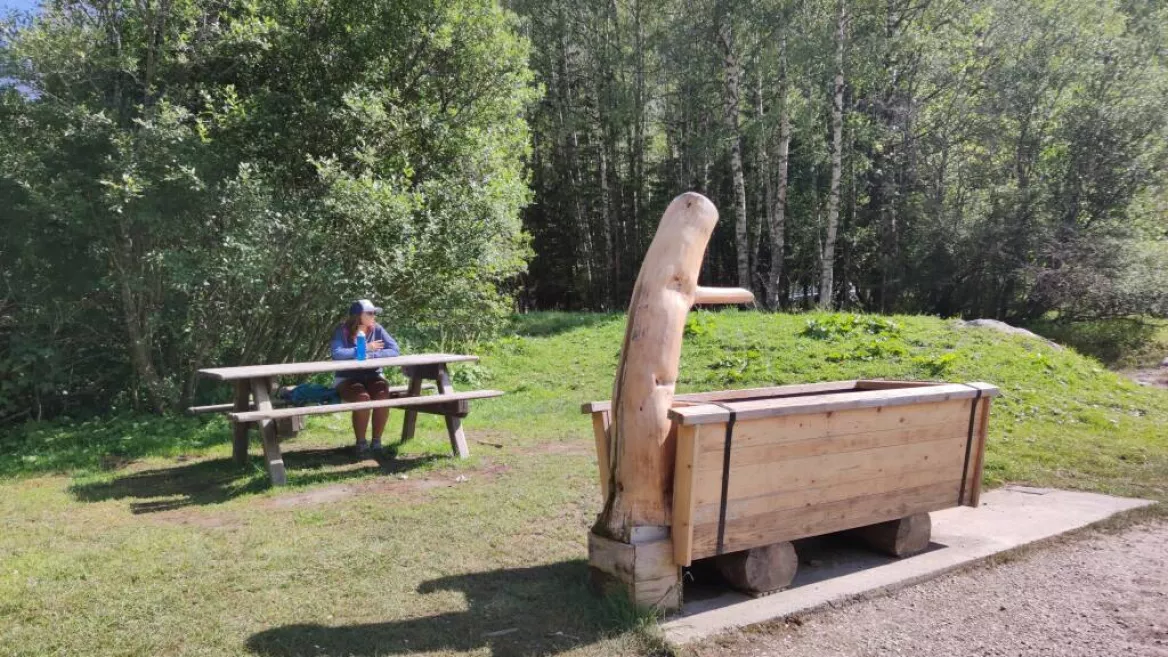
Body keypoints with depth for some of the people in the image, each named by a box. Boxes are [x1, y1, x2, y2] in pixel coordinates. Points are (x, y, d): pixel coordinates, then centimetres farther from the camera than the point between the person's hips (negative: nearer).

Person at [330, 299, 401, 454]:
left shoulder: (377, 329, 0)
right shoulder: (343, 330, -9)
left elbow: (394, 349, -9)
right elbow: (336, 353, -26)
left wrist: (371, 355, -23)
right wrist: (365, 348, -23)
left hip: (372, 376, 3)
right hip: (347, 379, -3)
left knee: (383, 395, -28)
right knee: (362, 397, -32)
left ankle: (377, 441, -13)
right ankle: (360, 442, -15)